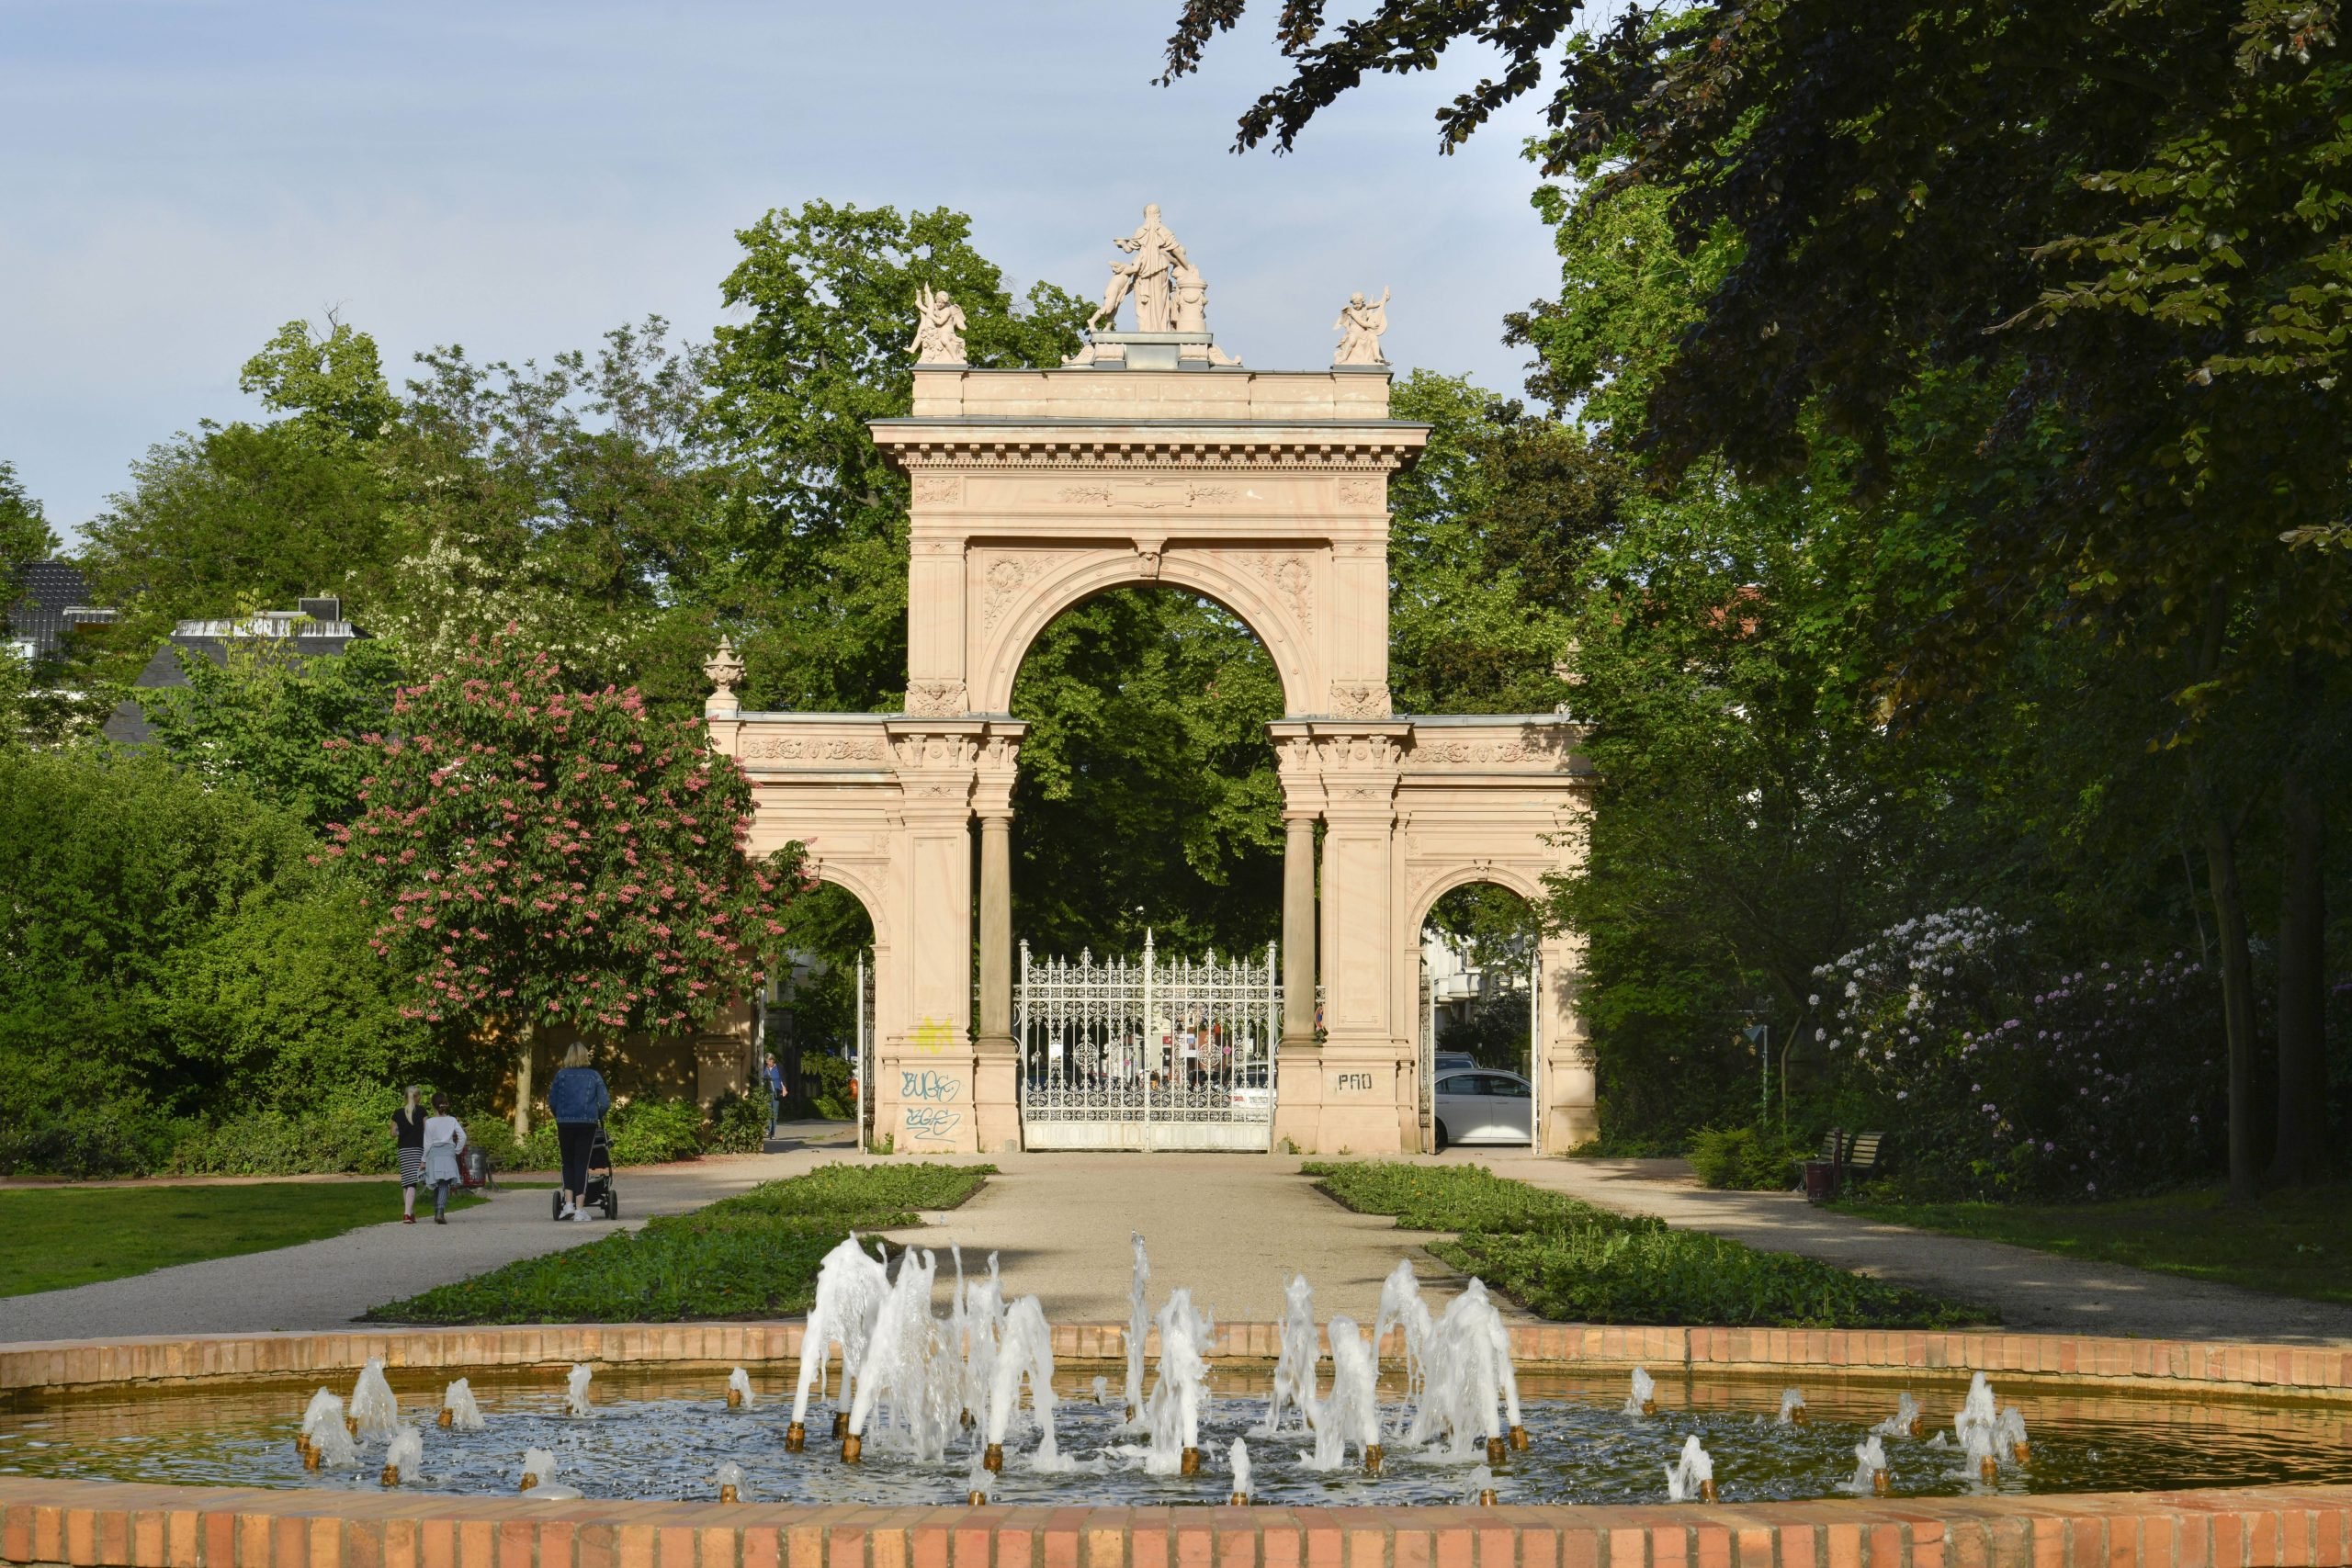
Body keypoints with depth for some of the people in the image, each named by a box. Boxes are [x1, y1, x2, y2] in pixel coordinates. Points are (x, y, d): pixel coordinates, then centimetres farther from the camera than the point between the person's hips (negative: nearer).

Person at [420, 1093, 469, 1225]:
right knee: (444, 1185, -6)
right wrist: (457, 1151, 10)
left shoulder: (429, 1122, 1)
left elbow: (427, 1143, 2)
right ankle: (440, 1212, -23)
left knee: (437, 1185, 12)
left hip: (433, 1153, 0)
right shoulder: (452, 1120, 5)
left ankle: (438, 1213, 15)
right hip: (448, 1153, 0)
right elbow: (463, 1137, -2)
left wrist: (424, 1160, 9)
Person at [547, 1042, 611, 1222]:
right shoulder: (594, 1076, 2)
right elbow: (604, 1102, 0)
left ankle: (568, 1203, -1)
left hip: (565, 1124, 0)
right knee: (582, 1164, 3)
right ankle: (580, 1208, -1)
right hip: (587, 1124, 0)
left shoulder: (561, 1075, 1)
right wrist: (599, 1116, 18)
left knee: (568, 1163, 13)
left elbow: (552, 1101, 1)